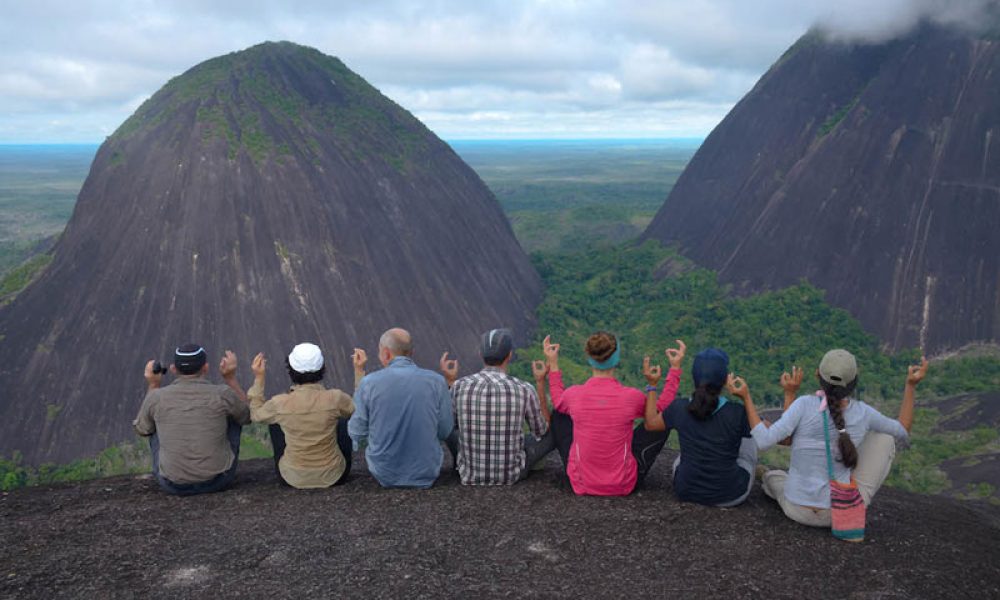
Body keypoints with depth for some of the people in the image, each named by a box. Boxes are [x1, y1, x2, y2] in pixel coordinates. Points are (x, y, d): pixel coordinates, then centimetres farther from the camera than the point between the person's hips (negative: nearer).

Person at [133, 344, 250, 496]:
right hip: (218, 480, -1)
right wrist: (231, 378, 4)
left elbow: (141, 429, 14)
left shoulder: (156, 397, -9)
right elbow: (248, 415, 9)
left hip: (173, 485, 1)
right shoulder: (222, 394, -13)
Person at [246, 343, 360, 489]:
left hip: (292, 478, 0)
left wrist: (259, 378, 4)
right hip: (333, 476, 0)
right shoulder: (335, 399, -22)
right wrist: (359, 371, 1)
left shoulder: (280, 403, -19)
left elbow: (256, 414, 4)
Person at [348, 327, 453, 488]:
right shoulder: (436, 381, -11)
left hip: (384, 475, 0)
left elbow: (357, 434, -4)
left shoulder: (369, 383, -13)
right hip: (426, 475, 0)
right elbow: (445, 431, -2)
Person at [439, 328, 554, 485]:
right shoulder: (524, 389, -18)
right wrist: (541, 382, 6)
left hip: (469, 475, 2)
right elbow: (542, 431, 1)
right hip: (512, 475, -1)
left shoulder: (460, 386, -14)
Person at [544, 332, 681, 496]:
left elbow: (558, 402, 12)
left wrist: (553, 364, 14)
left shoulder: (573, 394, -15)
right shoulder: (632, 397, -19)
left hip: (581, 484, 2)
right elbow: (661, 409, 3)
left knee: (559, 413, 19)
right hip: (624, 486, -1)